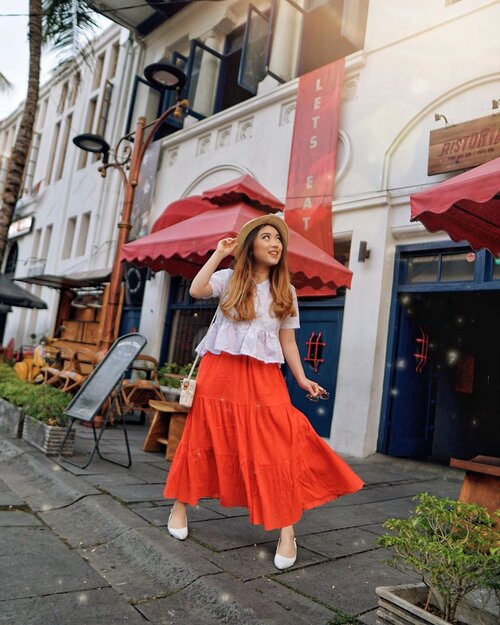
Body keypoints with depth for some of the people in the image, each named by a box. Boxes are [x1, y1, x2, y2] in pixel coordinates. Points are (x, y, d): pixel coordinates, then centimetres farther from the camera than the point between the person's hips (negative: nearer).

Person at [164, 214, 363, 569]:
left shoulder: (285, 292, 11)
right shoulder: (229, 279, 4)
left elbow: (287, 340, 10)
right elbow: (196, 290, -15)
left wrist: (302, 379, 1)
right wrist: (219, 253, -8)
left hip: (263, 378, 1)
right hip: (220, 371, -1)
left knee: (276, 448, -7)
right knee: (205, 439, 7)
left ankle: (286, 529, 4)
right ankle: (180, 505, 28)